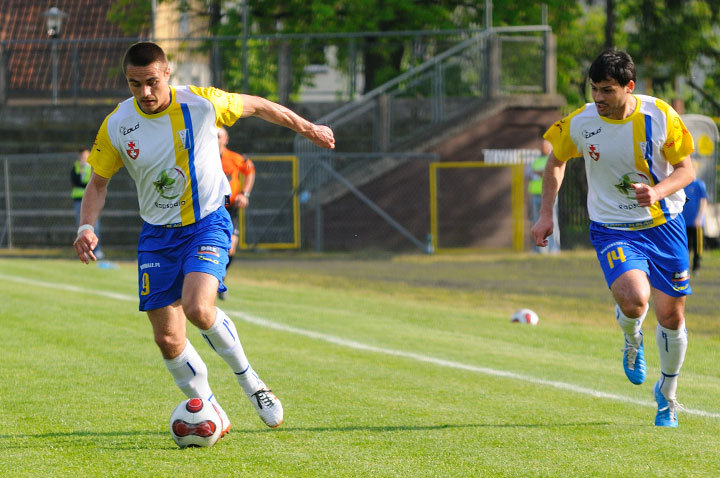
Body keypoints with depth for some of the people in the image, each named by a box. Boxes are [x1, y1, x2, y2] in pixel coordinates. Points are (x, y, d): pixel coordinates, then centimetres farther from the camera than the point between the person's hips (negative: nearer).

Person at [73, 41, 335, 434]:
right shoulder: (116, 126, -7)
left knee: (198, 308, -27)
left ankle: (246, 377, -2)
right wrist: (87, 227, -12)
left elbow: (255, 106, 5)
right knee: (168, 339, -2)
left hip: (207, 223, -3)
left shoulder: (201, 104, -13)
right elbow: (98, 182, 5)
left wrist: (306, 128, 16)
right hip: (157, 235, 3)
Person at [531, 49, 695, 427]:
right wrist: (546, 215, 3)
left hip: (664, 225, 1)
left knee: (671, 316, 4)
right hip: (612, 229, -1)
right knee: (633, 300, -28)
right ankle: (632, 339, 11)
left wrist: (657, 191, -24)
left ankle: (667, 396, 31)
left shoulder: (660, 117, -13)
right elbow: (556, 161, 10)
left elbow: (686, 169, -4)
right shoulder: (579, 124, -10)